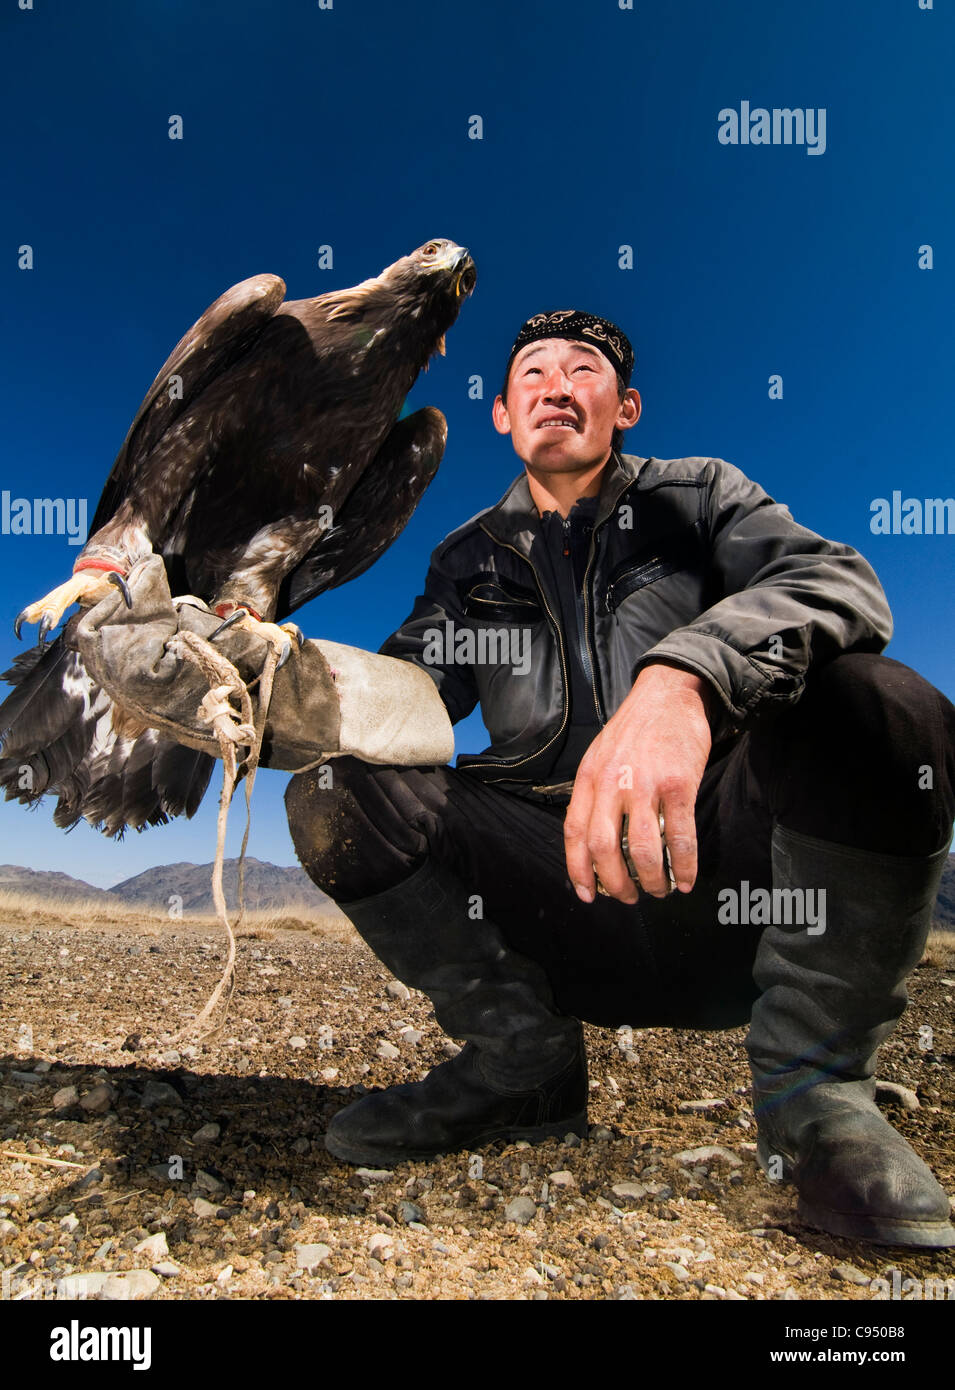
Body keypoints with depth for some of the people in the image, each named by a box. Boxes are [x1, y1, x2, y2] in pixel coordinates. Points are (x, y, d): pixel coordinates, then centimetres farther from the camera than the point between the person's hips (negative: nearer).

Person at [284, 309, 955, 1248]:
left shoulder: (696, 498, 9)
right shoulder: (470, 561, 18)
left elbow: (840, 582, -13)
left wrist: (680, 677, -35)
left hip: (721, 857, -1)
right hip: (560, 879, 2)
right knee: (334, 797, -15)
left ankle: (811, 1082, -13)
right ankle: (520, 1060, -4)